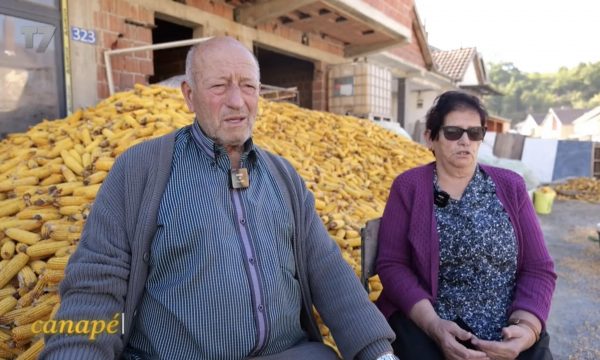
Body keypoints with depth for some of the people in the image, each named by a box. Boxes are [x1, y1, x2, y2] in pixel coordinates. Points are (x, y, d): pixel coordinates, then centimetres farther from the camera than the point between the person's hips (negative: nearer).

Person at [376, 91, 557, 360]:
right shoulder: (408, 186, 0)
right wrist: (433, 324, -18)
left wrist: (527, 328, -12)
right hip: (424, 323, -2)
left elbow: (538, 269, 5)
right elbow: (392, 265, -5)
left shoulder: (510, 186, 7)